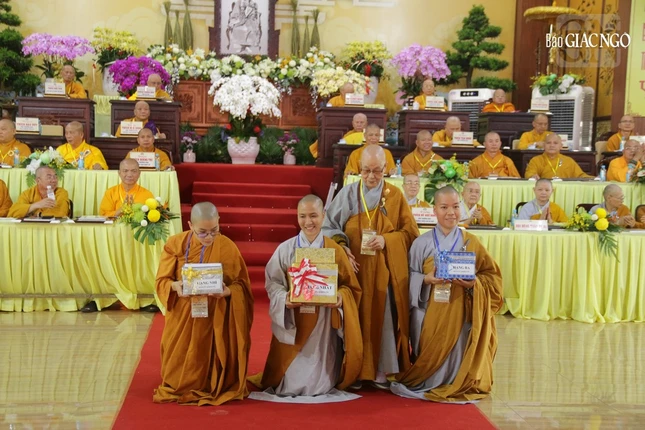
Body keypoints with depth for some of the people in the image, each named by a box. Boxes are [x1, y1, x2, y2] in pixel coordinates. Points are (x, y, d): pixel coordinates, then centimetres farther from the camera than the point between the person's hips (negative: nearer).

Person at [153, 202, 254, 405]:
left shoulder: (227, 247, -10)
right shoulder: (175, 244, -7)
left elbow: (241, 285, -4)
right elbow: (162, 280, -4)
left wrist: (227, 291, -27)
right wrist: (175, 286, -27)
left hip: (215, 318, -1)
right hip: (182, 316, 1)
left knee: (211, 358, 3)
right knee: (181, 362, 8)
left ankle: (212, 388, 25)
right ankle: (179, 386, 33)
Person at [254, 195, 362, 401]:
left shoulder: (335, 250, 1)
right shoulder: (285, 249, -1)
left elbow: (350, 286, 4)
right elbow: (273, 283, -1)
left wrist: (341, 297, -19)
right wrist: (284, 299, -22)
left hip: (324, 324, 0)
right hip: (292, 324, 0)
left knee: (319, 385, -1)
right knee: (291, 384, 2)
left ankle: (319, 387, 35)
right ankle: (290, 382, 37)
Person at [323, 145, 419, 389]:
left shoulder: (395, 196, 4)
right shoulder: (348, 194, 2)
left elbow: (411, 231, 3)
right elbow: (329, 226, 1)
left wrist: (387, 240, -14)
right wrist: (342, 247, -16)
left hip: (386, 271, 0)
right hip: (355, 269, 0)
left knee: (384, 320, 1)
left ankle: (380, 371, 12)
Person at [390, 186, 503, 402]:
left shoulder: (471, 242, 5)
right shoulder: (422, 243, 1)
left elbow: (492, 276, 4)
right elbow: (410, 277, 2)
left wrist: (474, 283, -17)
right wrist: (426, 279, -18)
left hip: (460, 311, 1)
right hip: (430, 313, -1)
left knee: (457, 350, -11)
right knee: (433, 353, -8)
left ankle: (455, 384, 12)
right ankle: (428, 383, 17)